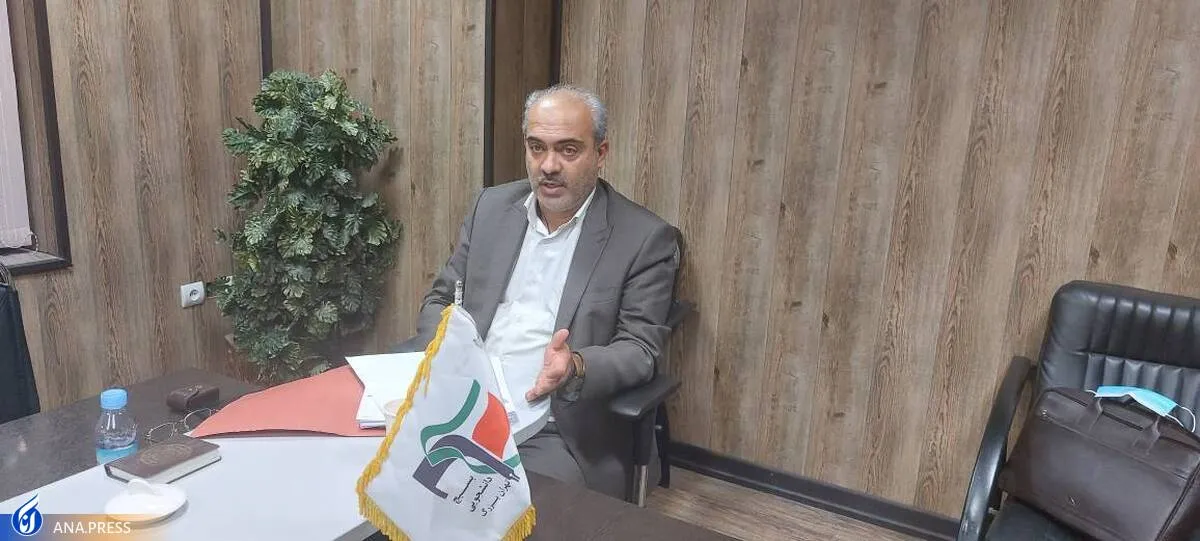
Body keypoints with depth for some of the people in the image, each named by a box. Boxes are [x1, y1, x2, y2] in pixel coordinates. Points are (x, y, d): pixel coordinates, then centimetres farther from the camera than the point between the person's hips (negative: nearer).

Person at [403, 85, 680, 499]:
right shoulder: (492, 206, 9)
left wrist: (577, 368, -25)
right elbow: (439, 300, 13)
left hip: (555, 436, -3)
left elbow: (640, 349, -4)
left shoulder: (645, 238, -4)